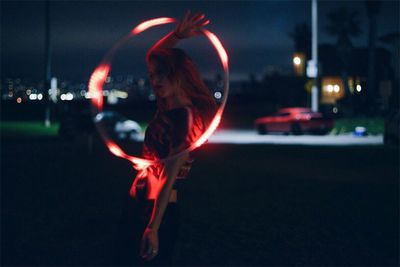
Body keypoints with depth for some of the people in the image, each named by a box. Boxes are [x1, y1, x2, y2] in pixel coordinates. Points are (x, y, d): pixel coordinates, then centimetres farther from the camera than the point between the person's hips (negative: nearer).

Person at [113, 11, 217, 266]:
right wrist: (177, 35, 5)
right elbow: (153, 55, 20)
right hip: (138, 204, 8)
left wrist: (153, 228, -24)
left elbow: (170, 178, -21)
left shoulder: (185, 117, -16)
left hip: (158, 212, -8)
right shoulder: (167, 106, 6)